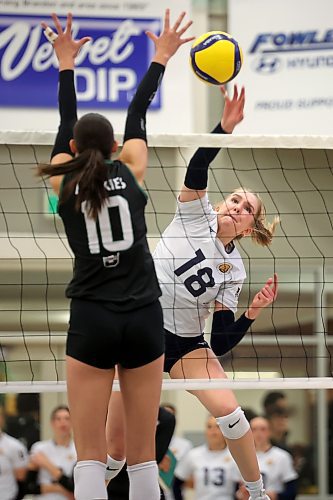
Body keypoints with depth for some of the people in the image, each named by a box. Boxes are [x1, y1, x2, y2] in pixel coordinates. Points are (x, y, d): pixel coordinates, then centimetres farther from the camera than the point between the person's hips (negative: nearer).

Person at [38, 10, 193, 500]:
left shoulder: (63, 182, 3)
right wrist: (160, 59, 25)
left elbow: (67, 126, 17)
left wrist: (66, 65, 25)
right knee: (143, 454, 4)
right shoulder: (130, 173, 4)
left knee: (90, 456, -2)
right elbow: (136, 118, 16)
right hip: (144, 317, 1)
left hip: (91, 321, -1)